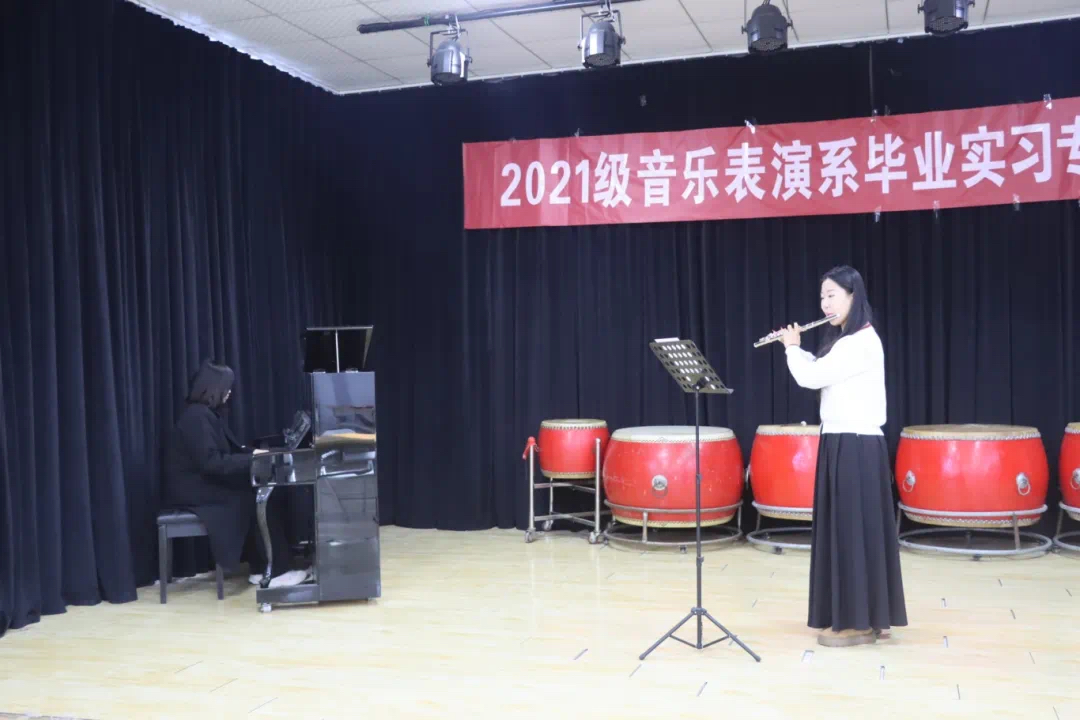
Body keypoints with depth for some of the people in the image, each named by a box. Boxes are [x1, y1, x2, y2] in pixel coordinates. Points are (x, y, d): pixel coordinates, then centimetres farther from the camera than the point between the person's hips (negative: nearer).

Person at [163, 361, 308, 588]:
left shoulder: (207, 413, 12)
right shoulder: (196, 416, -20)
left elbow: (226, 449, 19)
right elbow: (211, 462, -26)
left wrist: (252, 453, 4)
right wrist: (251, 460, -22)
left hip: (204, 484, 9)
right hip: (194, 490, -9)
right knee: (256, 499, -17)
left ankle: (264, 567, -4)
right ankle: (276, 571, -13)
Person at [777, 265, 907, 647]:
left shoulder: (860, 342, -16)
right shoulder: (846, 340, 14)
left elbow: (811, 378, -17)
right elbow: (819, 373, 23)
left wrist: (792, 347, 0)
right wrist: (797, 349, 14)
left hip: (856, 448, -10)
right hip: (843, 445, 10)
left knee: (854, 530, -4)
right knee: (846, 530, 12)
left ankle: (859, 622, 5)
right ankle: (870, 617, 21)